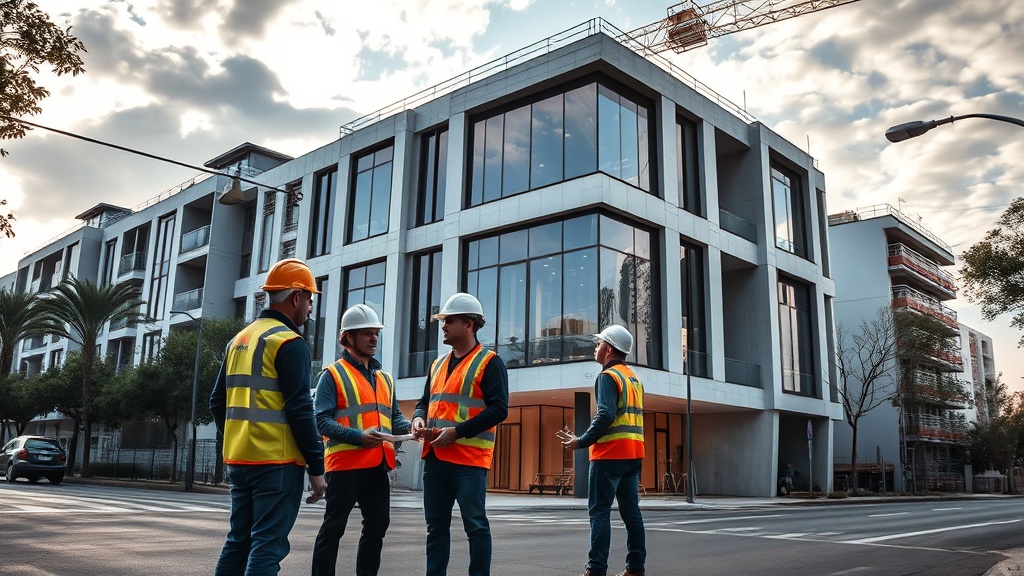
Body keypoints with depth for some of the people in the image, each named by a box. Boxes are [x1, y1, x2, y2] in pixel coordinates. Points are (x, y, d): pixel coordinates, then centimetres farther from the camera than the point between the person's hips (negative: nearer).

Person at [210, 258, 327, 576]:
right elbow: (299, 411, -16)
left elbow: (218, 402, 17)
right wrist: (317, 467, -11)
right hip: (277, 462, -8)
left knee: (239, 541, 15)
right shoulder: (289, 343, -11)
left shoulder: (239, 340, 14)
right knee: (268, 546, -4)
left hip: (239, 459, 8)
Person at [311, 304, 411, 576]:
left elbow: (394, 417, 17)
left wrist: (410, 427, -6)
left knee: (377, 526, 11)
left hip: (378, 464, 7)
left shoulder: (385, 378, 18)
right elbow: (322, 420, -11)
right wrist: (358, 436, -25)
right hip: (345, 462, -6)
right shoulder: (333, 374, -2)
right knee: (333, 528, 1)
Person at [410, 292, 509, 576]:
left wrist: (457, 431, -19)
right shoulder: (438, 364, 18)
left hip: (469, 459, -7)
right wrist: (419, 418, 1)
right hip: (435, 457, 7)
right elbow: (425, 401, 26)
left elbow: (498, 409, -13)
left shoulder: (489, 362, -5)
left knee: (475, 525, 0)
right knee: (436, 524, 12)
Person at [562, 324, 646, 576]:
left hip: (610, 454, -8)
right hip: (633, 454, 8)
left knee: (599, 511, -5)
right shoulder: (634, 378, 18)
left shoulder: (608, 376, -9)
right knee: (630, 510, 9)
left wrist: (581, 442, -13)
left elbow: (606, 415, -20)